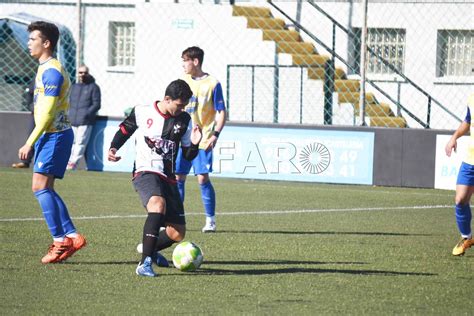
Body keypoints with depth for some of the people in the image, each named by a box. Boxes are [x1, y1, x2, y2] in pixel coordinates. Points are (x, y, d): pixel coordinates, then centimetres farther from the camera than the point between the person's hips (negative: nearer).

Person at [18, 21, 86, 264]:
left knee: (40, 187, -13)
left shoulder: (51, 72, -16)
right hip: (50, 136, 10)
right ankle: (71, 236, 11)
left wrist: (30, 143, -20)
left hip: (55, 135, -10)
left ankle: (60, 241, -12)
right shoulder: (45, 69, 16)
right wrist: (34, 142, 21)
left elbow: (47, 113, -21)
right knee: (44, 189, 10)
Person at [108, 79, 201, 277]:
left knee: (177, 233, 1)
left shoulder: (184, 120, 7)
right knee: (158, 204, -38)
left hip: (168, 178, 5)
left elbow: (188, 156, 10)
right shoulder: (142, 112, -1)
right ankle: (145, 262, -39)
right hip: (145, 172, -5)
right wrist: (113, 149, -2)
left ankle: (150, 249, 35)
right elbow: (124, 130, 15)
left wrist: (194, 144, -11)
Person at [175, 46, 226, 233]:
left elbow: (221, 113, -4)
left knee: (203, 178, -10)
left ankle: (210, 220, -1)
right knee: (178, 177, 3)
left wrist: (215, 134, -16)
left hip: (203, 140, -5)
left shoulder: (212, 84, -5)